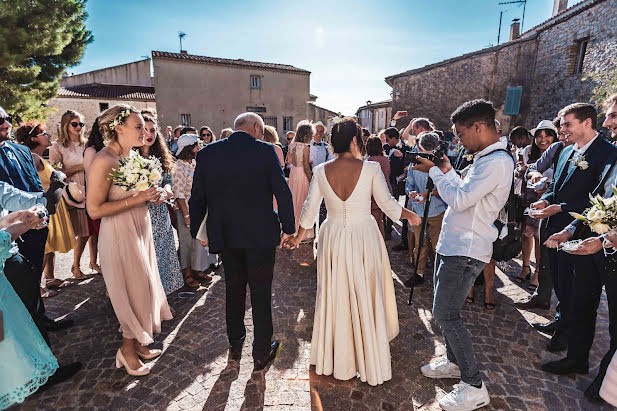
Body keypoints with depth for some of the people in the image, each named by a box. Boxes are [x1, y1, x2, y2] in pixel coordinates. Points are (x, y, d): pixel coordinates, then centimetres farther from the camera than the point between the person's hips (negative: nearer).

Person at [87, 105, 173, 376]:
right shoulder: (103, 161, -18)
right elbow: (95, 209, -21)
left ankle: (138, 343, 34)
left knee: (144, 287, 15)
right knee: (133, 291, 3)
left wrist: (155, 195, -1)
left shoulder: (132, 156, 7)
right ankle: (128, 349, 26)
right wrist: (136, 199, -24)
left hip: (141, 229, 8)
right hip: (119, 234, -8)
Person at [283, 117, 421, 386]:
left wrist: (298, 237, 15)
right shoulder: (370, 169, -13)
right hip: (364, 238, -2)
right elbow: (389, 205, -7)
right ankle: (370, 361, 31)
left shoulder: (321, 171, -6)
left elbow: (310, 210, 0)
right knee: (366, 298, 13)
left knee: (334, 297, 18)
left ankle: (333, 358, 37)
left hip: (333, 239, 3)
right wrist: (411, 215, 13)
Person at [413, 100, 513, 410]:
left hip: (465, 251, -10)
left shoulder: (496, 162, -19)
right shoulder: (485, 158, 14)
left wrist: (434, 171, -13)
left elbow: (460, 200, -23)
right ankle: (454, 362, 37)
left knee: (445, 314, -5)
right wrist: (447, 170, 8)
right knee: (445, 310, 18)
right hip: (452, 245, 10)